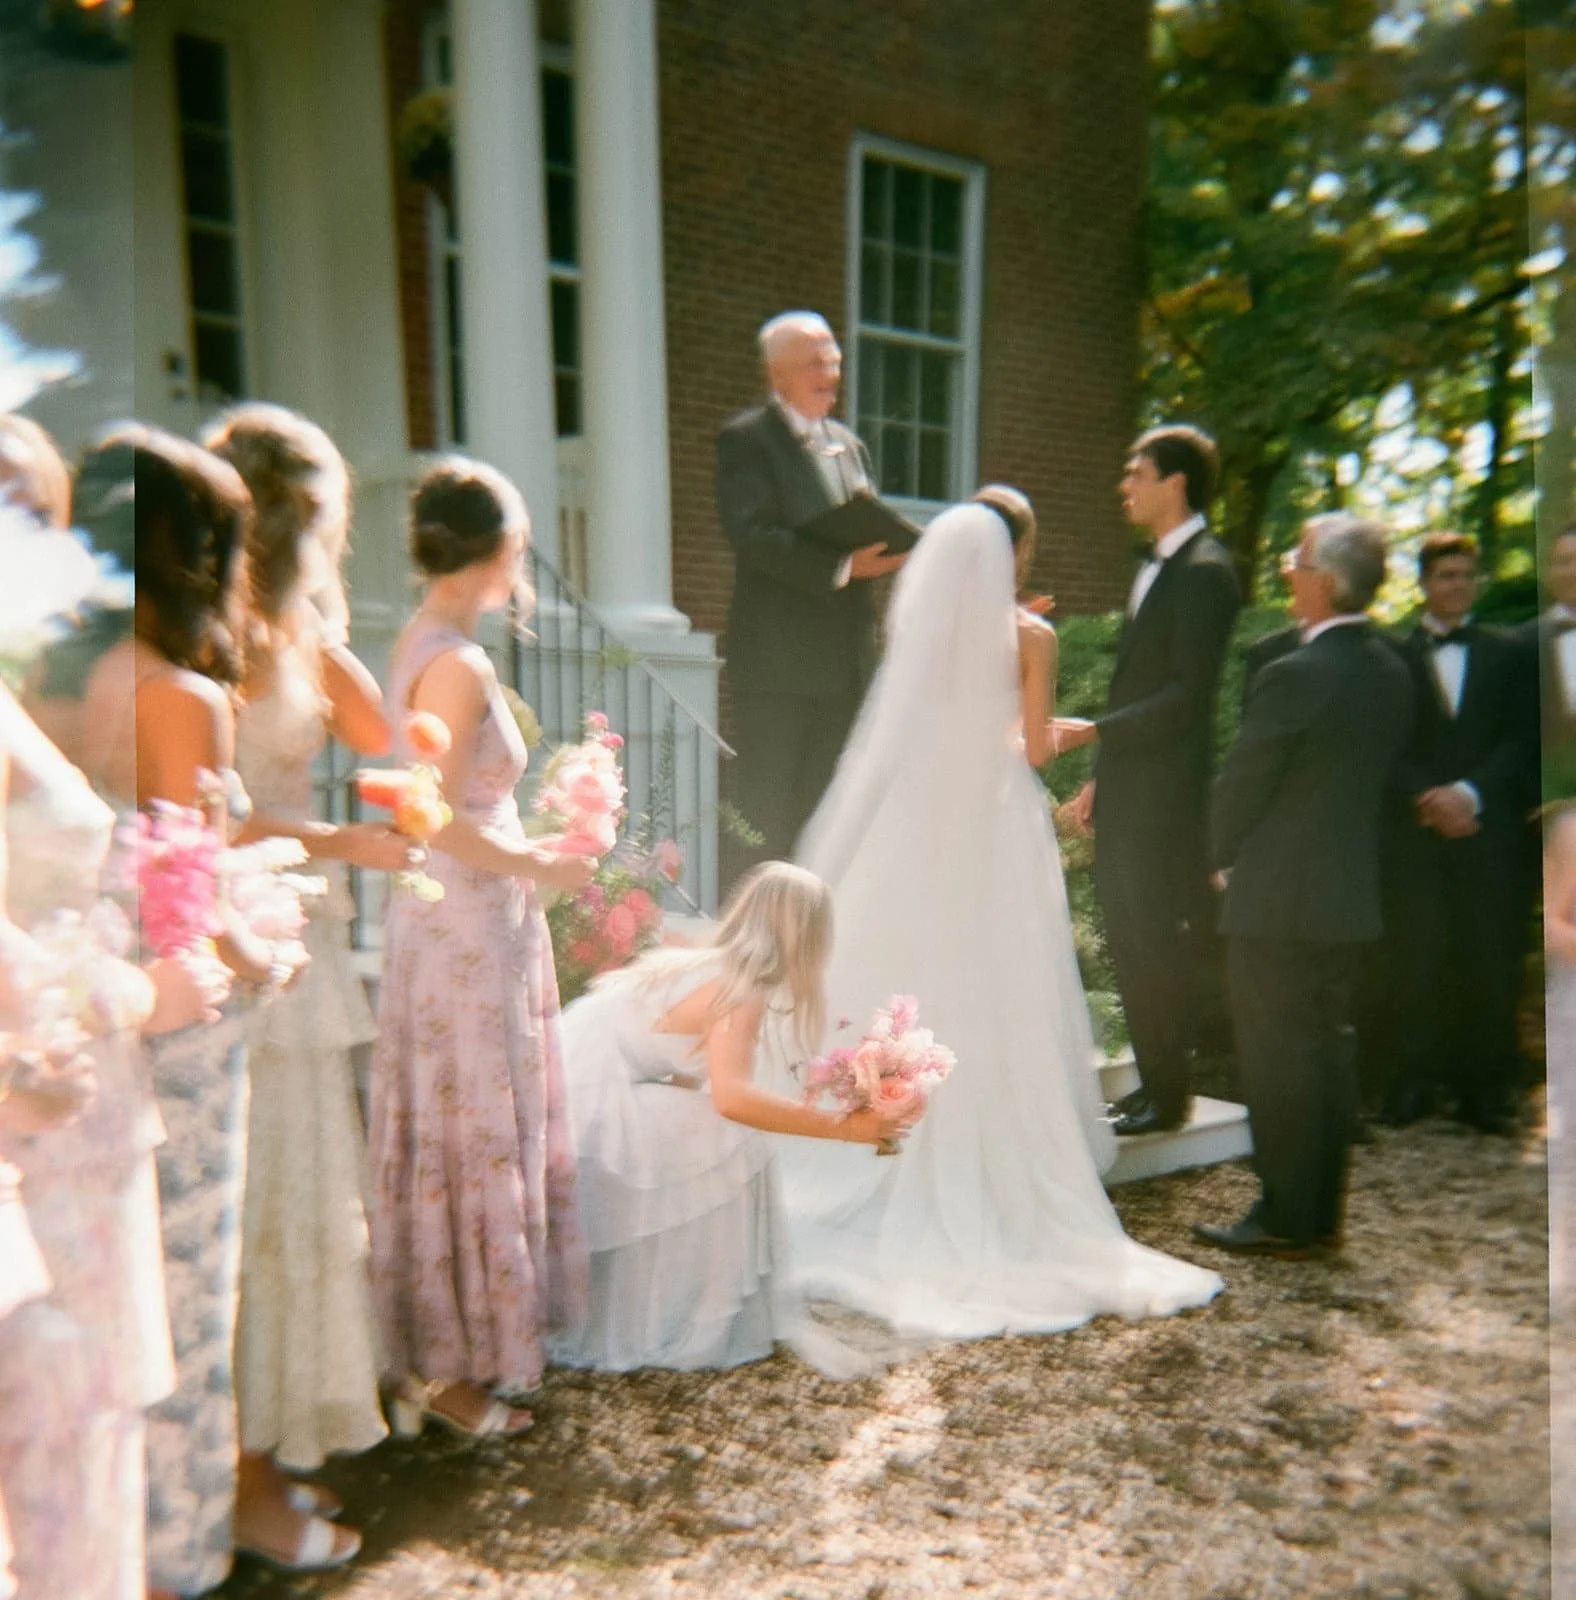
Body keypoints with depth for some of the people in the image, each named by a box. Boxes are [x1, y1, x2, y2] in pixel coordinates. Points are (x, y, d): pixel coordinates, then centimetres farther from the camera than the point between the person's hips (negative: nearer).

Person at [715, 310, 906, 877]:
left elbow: (869, 533, 20)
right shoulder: (745, 439, -3)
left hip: (844, 661, 7)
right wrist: (839, 566, -22)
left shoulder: (849, 445, 20)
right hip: (776, 660, -7)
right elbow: (750, 535, -16)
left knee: (823, 809, 12)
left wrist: (886, 552, -4)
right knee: (767, 808, -2)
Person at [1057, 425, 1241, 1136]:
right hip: (1126, 795, 9)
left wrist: (1093, 732, -21)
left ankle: (1168, 1097, 17)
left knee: (1159, 945, 2)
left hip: (1165, 798, -9)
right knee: (1128, 944, 14)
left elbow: (1186, 695, -20)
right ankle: (1153, 1080, 28)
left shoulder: (1204, 571, -13)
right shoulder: (1155, 568, 16)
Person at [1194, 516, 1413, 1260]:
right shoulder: (1393, 674, 6)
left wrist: (1225, 857, 5)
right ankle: (1323, 1213, 26)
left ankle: (1284, 1219, 12)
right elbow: (1382, 778, 11)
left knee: (1278, 1058, 2)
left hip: (1278, 899, -8)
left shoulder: (1293, 676, -19)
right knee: (1331, 1050, 15)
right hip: (1351, 896, 8)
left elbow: (1239, 785, -13)